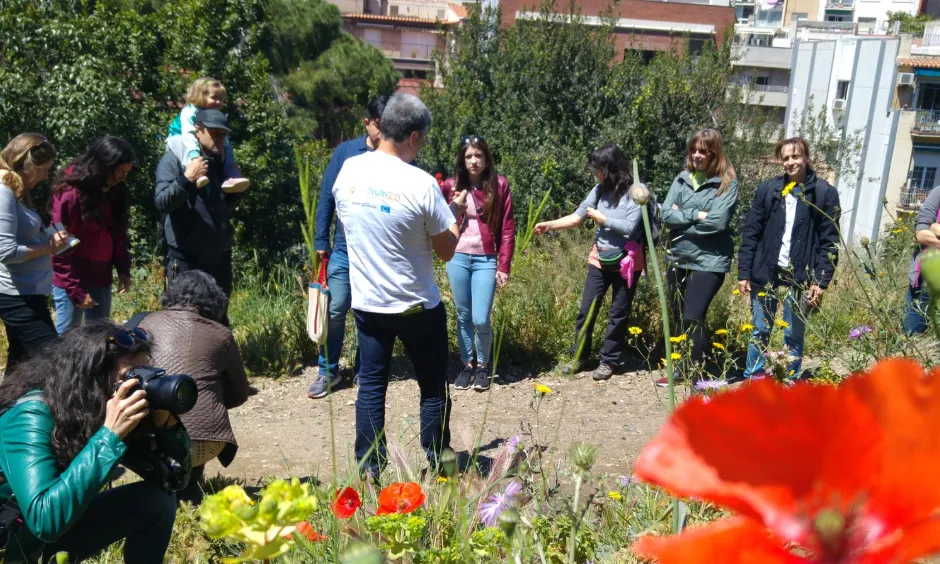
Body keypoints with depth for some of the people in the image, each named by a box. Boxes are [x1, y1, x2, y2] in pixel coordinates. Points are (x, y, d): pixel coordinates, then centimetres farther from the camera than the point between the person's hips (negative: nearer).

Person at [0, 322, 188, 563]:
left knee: (159, 498, -7)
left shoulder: (100, 408, -8)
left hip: (63, 531, 6)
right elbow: (45, 520, -39)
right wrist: (110, 435, -38)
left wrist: (165, 423, -22)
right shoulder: (32, 416, -26)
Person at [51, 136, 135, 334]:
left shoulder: (113, 191, 6)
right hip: (71, 282, -7)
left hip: (101, 279, 7)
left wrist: (123, 269, 1)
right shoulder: (71, 193, -16)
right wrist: (75, 290, -16)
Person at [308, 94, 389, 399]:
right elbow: (326, 198, 2)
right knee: (335, 311, 4)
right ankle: (328, 371, 20)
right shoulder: (345, 152, -2)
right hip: (344, 249, 1)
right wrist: (321, 241, 0)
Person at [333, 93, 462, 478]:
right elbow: (446, 251, -9)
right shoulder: (421, 184, -18)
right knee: (433, 385, 12)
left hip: (366, 301, 4)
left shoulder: (348, 171, -4)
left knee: (371, 384, 13)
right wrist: (453, 213, 8)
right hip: (417, 306, -4)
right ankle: (438, 464, 23)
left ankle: (369, 469, 18)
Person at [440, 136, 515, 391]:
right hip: (457, 259, 2)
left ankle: (483, 366, 18)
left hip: (486, 260, -2)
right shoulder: (451, 185, 2)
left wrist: (504, 266, -5)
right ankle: (467, 365, 26)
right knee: (464, 317, 10)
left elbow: (508, 229, -2)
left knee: (481, 320, -6)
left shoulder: (499, 185, -2)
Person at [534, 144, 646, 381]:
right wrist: (549, 225, -9)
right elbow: (577, 217, 0)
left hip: (626, 261, -5)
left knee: (618, 313, 8)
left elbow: (629, 227, -23)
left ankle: (609, 360, 21)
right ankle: (579, 355, 23)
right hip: (599, 259, 5)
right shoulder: (600, 189, 1)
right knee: (587, 309, 8)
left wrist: (600, 218, -14)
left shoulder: (635, 191, -14)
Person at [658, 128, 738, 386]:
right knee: (678, 316, 14)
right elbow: (666, 213, -3)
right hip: (678, 258, 6)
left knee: (693, 317, -11)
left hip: (709, 261, -6)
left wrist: (682, 218, -10)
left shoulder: (727, 183, -8)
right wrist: (695, 215, -15)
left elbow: (717, 221, -19)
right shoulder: (683, 178, 5)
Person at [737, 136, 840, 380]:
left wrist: (821, 280, -11)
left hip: (801, 276, -2)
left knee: (793, 336, 7)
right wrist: (744, 272, -1)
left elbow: (829, 241, -4)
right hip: (766, 272, 2)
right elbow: (751, 233, 4)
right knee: (759, 331, 10)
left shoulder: (825, 193, -2)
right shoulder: (767, 189, 3)